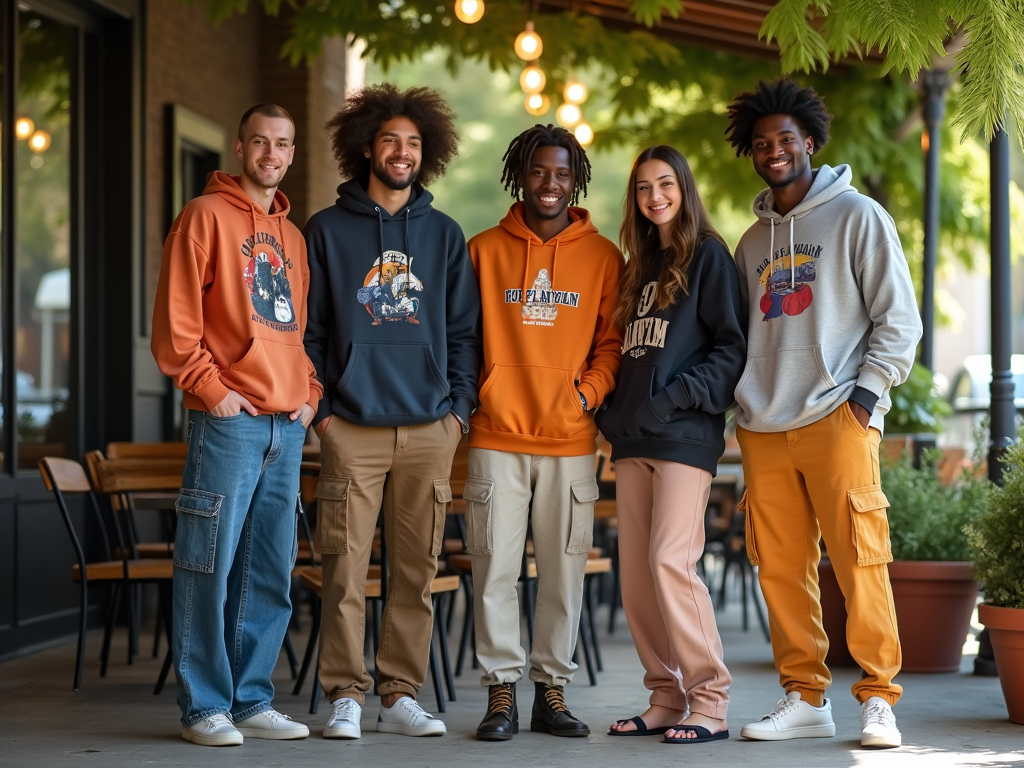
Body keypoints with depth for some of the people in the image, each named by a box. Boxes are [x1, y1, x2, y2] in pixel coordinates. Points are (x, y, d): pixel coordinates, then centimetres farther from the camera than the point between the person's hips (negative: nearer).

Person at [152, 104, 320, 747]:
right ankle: (204, 706, 1)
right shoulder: (207, 216, -1)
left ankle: (251, 700, 16)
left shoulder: (292, 235, 19)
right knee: (210, 566, -5)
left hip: (287, 427, 7)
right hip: (228, 422, -7)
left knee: (271, 573, 8)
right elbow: (175, 315, -7)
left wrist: (311, 391, 10)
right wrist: (209, 386, -12)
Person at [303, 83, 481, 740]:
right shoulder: (328, 230, 7)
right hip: (351, 429, -2)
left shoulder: (444, 234, 13)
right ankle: (346, 696, 3)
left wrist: (459, 407, 3)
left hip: (430, 428, 2)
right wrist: (321, 407, -2)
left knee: (417, 570, 3)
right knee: (346, 570, -5)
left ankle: (401, 696, 10)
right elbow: (308, 328, 6)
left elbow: (464, 330, 13)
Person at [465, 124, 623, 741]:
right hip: (497, 436, 0)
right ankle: (502, 693, 7)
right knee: (495, 567, -1)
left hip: (570, 439, 0)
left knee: (564, 569, 4)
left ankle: (552, 691, 14)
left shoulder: (602, 257, 6)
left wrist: (590, 391, -6)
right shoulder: (484, 250, 6)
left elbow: (612, 341, 7)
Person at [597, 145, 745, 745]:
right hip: (633, 439, 8)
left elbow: (731, 348, -7)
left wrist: (675, 397, -16)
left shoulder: (708, 256, 0)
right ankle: (666, 699, 11)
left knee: (671, 560, -16)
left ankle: (710, 701, -9)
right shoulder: (640, 266, 22)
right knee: (635, 573, 4)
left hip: (686, 436, -7)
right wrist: (613, 410, 11)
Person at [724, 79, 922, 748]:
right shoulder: (754, 240, 19)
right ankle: (806, 698, 11)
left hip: (837, 419, -5)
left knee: (859, 560, -8)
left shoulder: (858, 216, 3)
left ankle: (878, 698, -1)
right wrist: (746, 402, 10)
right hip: (763, 429, 5)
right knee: (782, 567, 3)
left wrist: (866, 392, -8)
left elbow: (899, 318, -1)